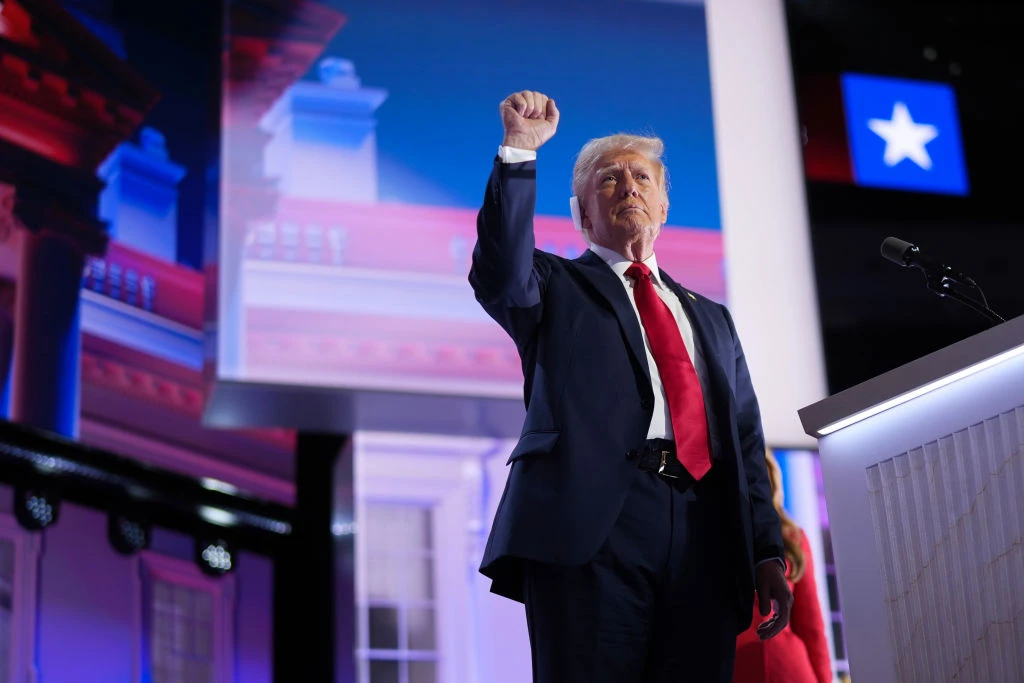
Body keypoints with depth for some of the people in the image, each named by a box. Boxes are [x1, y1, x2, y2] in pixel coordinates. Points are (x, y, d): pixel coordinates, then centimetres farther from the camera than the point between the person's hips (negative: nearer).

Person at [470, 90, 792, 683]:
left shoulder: (711, 319, 30)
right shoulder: (556, 287, 19)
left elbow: (746, 442, 22)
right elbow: (499, 275, -5)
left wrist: (768, 552, 10)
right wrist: (520, 151, -10)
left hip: (703, 539, 4)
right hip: (591, 524, -4)